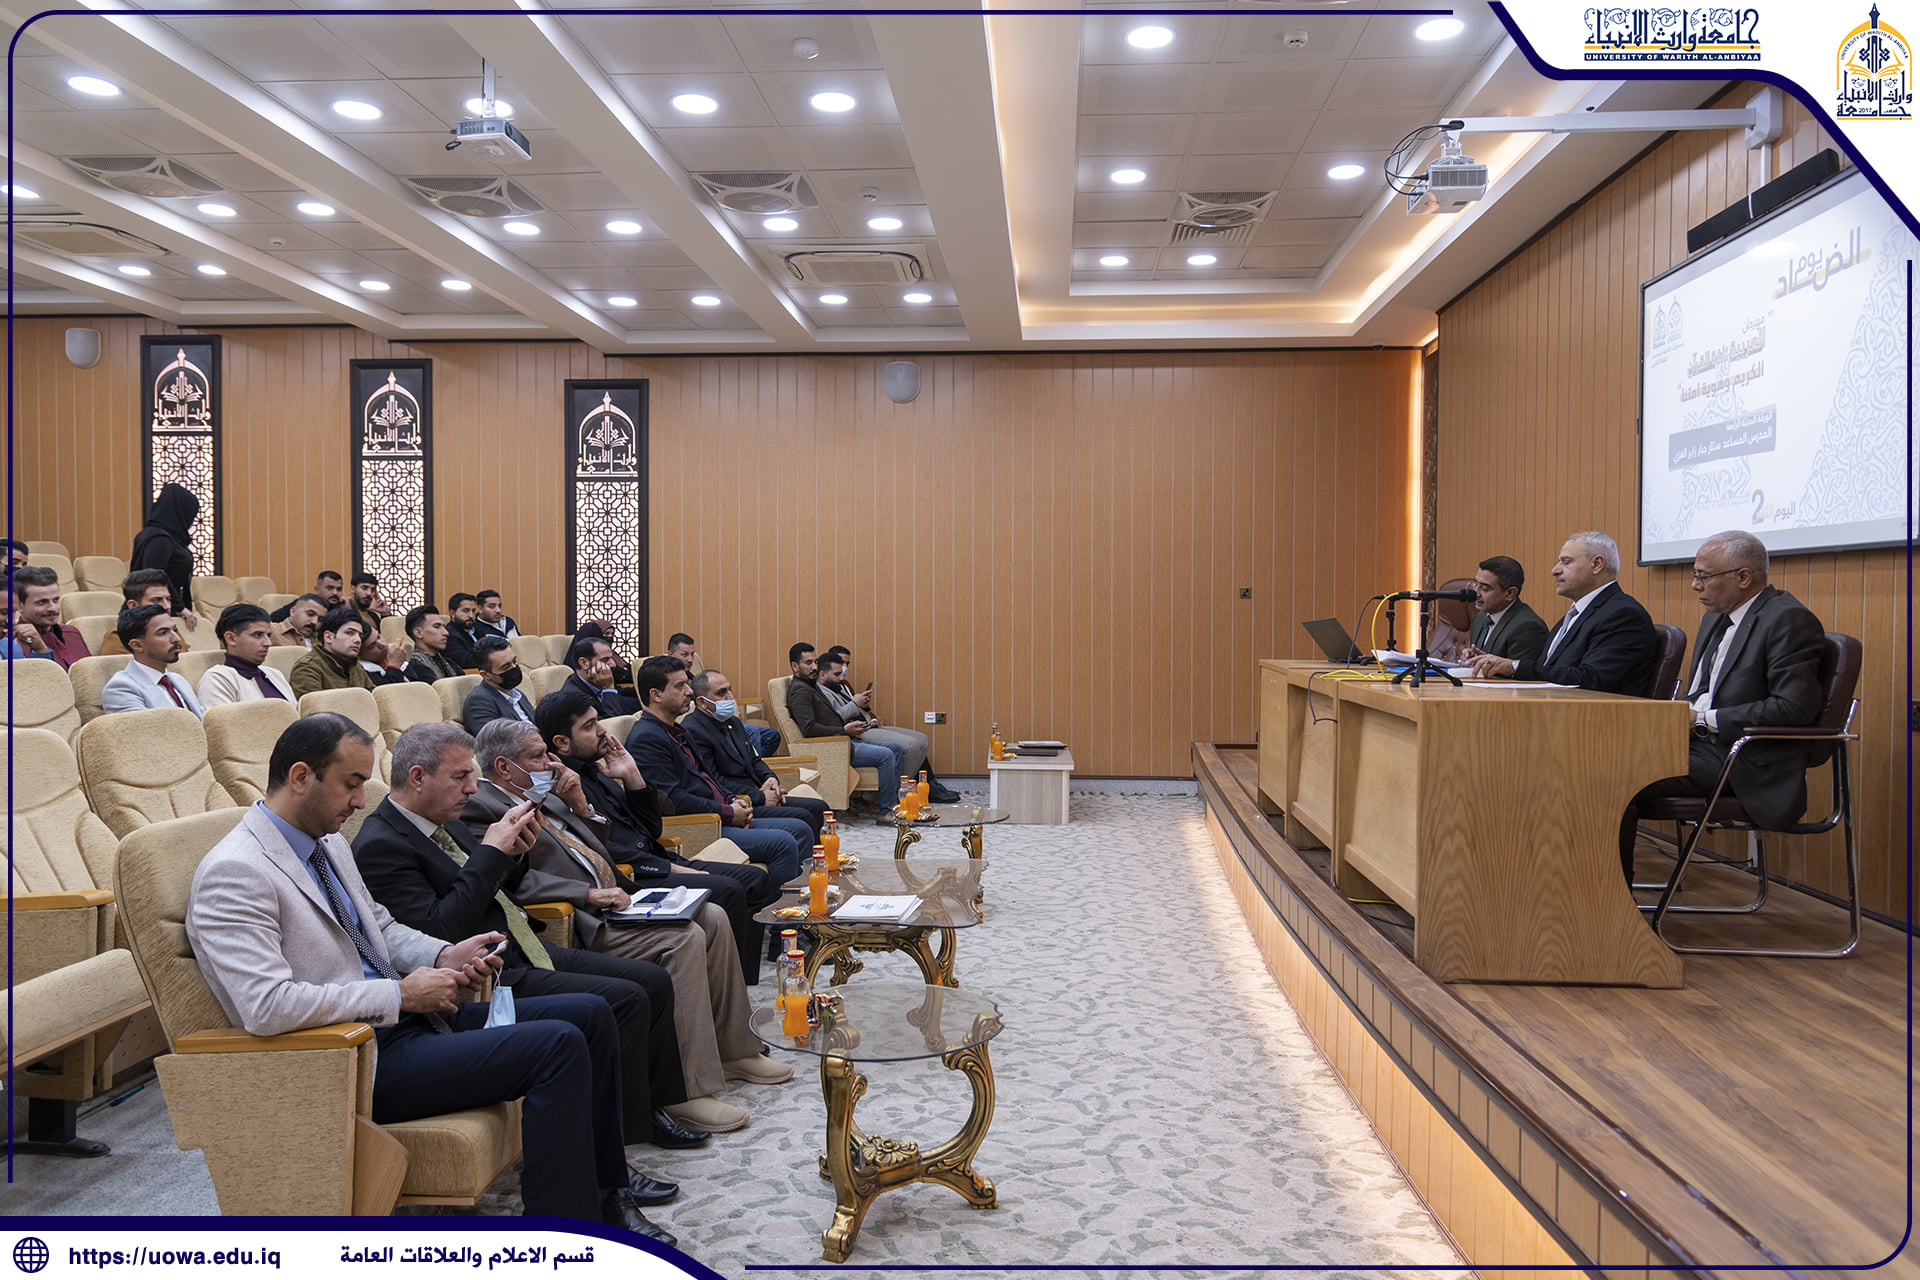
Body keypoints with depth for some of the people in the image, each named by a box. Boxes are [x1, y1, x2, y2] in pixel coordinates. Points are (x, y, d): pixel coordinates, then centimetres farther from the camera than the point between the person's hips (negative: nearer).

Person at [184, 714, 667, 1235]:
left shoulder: (328, 843, 13)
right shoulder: (232, 873, -17)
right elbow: (266, 1006, -27)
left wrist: (443, 956, 4)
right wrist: (400, 994, -19)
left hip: (407, 1017, 10)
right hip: (358, 1062, -10)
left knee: (590, 1014, 3)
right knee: (558, 1046, -22)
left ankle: (605, 1194, 14)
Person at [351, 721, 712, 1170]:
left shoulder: (444, 823, 12)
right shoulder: (380, 845, -15)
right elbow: (438, 930, -24)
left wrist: (514, 853, 1)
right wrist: (490, 851, -20)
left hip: (525, 948, 10)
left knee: (653, 981, 4)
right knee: (624, 1001, -22)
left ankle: (650, 1108, 18)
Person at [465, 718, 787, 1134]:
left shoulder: (542, 796, 19)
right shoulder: (481, 807, -10)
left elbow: (593, 850, 27)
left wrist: (578, 805, 9)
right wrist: (590, 894, -24)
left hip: (612, 901, 10)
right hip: (583, 925, -10)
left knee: (713, 918, 1)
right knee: (686, 938, -24)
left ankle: (732, 1050, 12)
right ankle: (687, 1088, -22)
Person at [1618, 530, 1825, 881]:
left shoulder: (1791, 621, -11)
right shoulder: (1716, 617, 18)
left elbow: (1794, 707, -20)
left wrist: (1705, 719, -17)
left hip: (1743, 766, -9)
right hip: (1697, 743, 9)